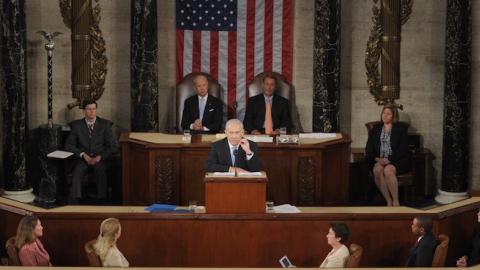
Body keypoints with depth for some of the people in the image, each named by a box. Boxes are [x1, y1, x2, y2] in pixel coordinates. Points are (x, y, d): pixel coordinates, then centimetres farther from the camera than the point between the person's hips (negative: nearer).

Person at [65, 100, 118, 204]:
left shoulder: (105, 124, 6)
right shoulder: (77, 125, 9)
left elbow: (113, 146, 3)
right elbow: (68, 145, 7)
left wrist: (100, 157, -11)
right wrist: (83, 155, -8)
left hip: (100, 159, -1)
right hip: (83, 159, 1)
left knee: (101, 170, -33)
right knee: (77, 173, -30)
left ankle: (102, 202, -36)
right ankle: (74, 201, -35)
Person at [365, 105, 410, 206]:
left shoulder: (401, 127, 6)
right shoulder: (376, 128, 18)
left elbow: (403, 148, -4)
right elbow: (369, 148, 12)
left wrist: (389, 159, -16)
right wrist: (376, 158, -7)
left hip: (397, 160, -3)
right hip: (379, 160, 3)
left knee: (388, 170, -36)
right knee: (377, 170, -32)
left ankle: (396, 202, -29)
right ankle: (389, 202, -28)